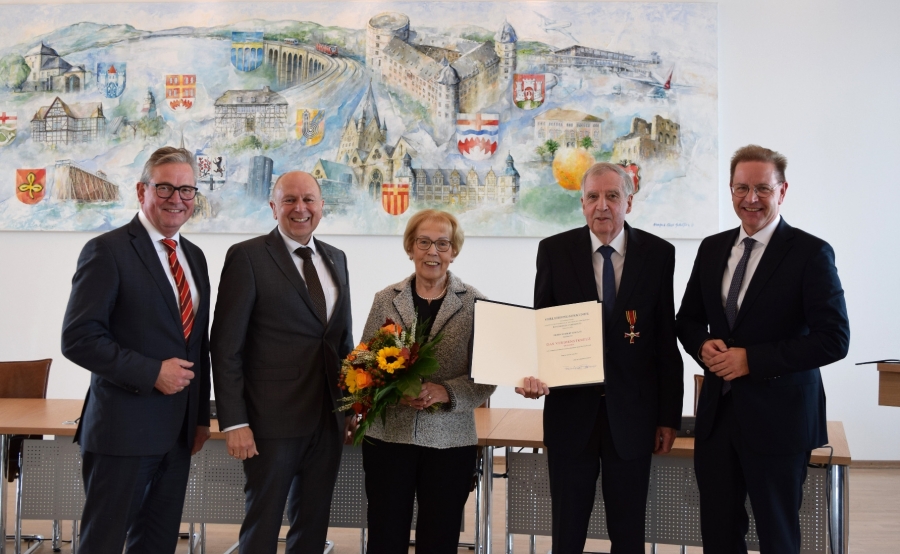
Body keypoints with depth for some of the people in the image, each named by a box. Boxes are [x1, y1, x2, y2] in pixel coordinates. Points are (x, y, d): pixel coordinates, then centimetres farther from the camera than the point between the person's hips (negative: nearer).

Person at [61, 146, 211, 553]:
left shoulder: (194, 257, 13)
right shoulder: (107, 251, -9)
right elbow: (78, 338, -16)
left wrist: (201, 414, 16)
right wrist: (152, 373, -19)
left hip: (177, 431, 7)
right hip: (123, 428, -7)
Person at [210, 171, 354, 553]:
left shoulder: (336, 259, 12)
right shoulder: (247, 257, -7)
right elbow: (226, 345, -10)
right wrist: (233, 422, -15)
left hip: (328, 421, 6)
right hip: (273, 421, -6)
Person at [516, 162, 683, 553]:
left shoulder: (658, 254, -1)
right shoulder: (554, 251, -1)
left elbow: (667, 340, 0)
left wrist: (669, 416, 0)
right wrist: (532, 371, -18)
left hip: (632, 412, 0)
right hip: (570, 408, 0)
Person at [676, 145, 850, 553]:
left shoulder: (810, 253, -9)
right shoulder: (712, 249, 8)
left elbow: (834, 339, -15)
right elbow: (688, 320, 16)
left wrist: (751, 359, -19)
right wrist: (703, 345, -7)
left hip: (777, 417, -5)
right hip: (718, 412, 5)